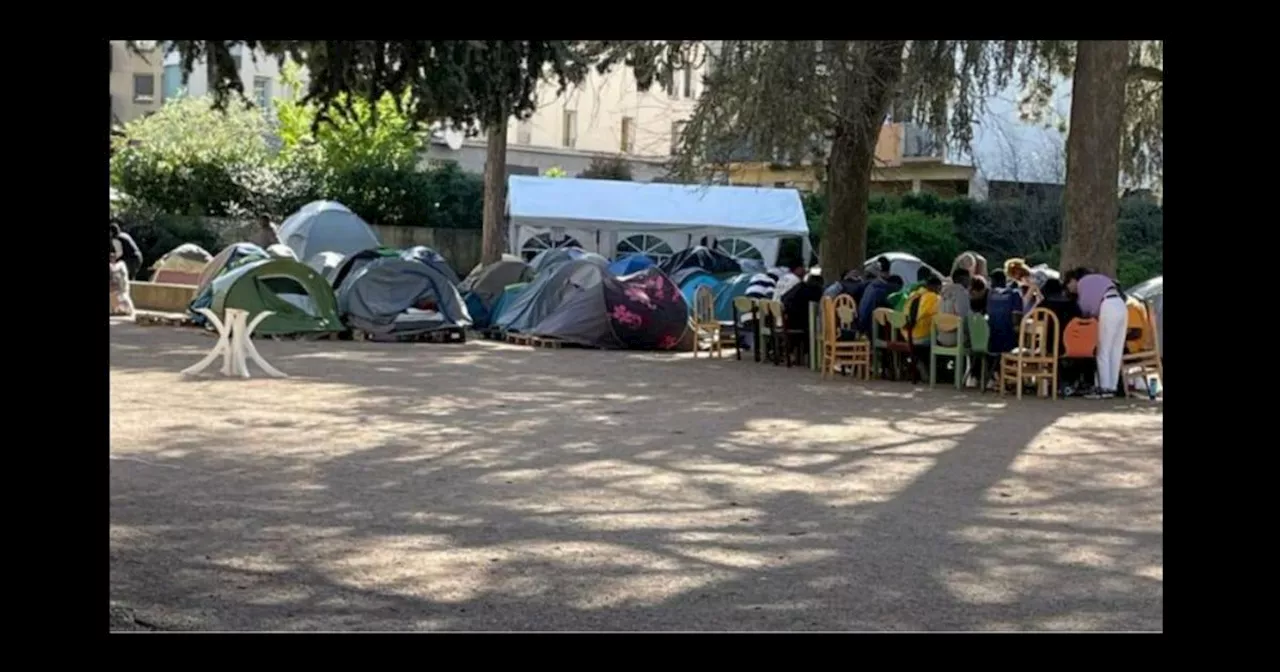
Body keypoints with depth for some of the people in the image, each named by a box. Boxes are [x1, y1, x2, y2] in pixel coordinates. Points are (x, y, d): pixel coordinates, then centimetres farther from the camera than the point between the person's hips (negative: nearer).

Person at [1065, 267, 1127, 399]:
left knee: (1103, 352, -3)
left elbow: (1085, 306, -4)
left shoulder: (1082, 283, 7)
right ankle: (1112, 387, 8)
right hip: (1121, 307, 8)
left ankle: (1105, 388, -5)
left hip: (1109, 309, -8)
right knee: (1116, 352, 8)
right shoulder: (1095, 279, 30)